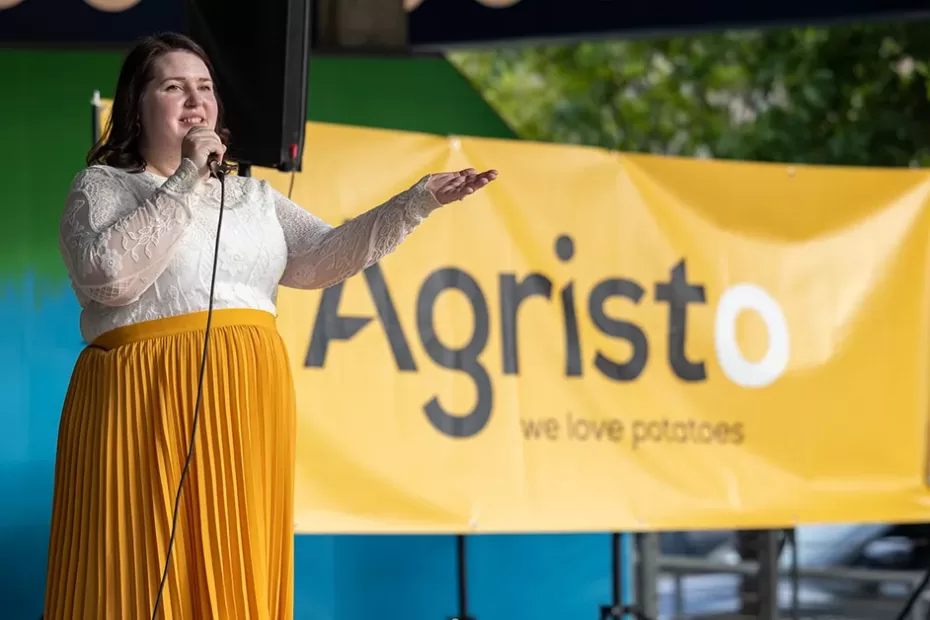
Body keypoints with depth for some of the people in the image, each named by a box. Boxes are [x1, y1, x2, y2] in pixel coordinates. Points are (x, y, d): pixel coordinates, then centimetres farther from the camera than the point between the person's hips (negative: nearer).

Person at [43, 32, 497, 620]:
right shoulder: (102, 187, 3)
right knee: (144, 573, -7)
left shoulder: (252, 194, 20)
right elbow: (110, 274, -15)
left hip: (248, 403, 5)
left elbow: (323, 256, 10)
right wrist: (186, 182, -12)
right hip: (147, 401, -5)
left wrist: (416, 202, 0)